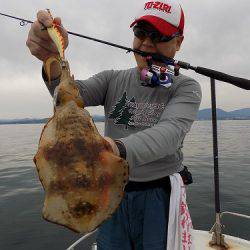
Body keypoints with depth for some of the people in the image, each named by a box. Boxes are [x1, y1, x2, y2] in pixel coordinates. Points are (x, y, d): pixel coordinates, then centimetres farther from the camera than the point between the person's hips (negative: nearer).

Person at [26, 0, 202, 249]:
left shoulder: (186, 87, -7)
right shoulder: (113, 79, 3)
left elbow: (171, 132, -26)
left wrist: (119, 149, -45)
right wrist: (53, 60, -35)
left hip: (160, 195, -2)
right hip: (112, 191, 2)